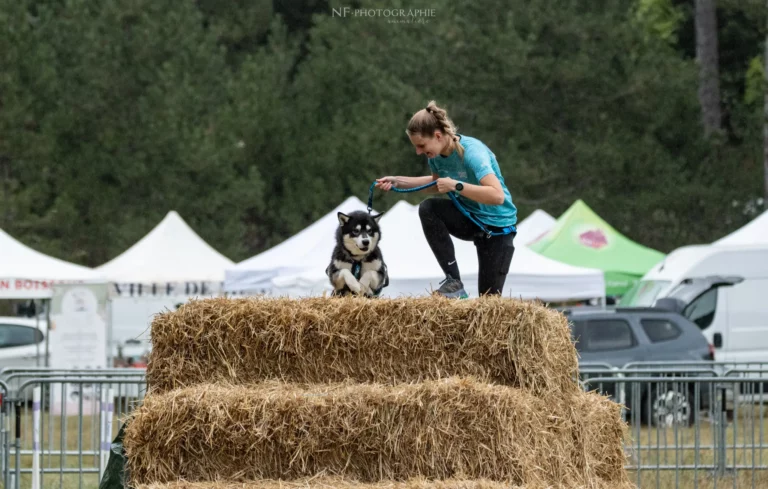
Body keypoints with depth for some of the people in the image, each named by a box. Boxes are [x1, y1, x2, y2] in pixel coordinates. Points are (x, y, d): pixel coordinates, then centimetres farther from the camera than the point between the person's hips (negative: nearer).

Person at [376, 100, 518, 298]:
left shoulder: (471, 152, -29)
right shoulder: (436, 154, -7)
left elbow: (497, 195, -40)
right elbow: (437, 183, 16)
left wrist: (455, 185, -38)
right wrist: (398, 182, 4)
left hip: (497, 226, -6)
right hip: (468, 218, 6)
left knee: (489, 298, -9)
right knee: (428, 209, -24)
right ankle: (454, 282, -20)